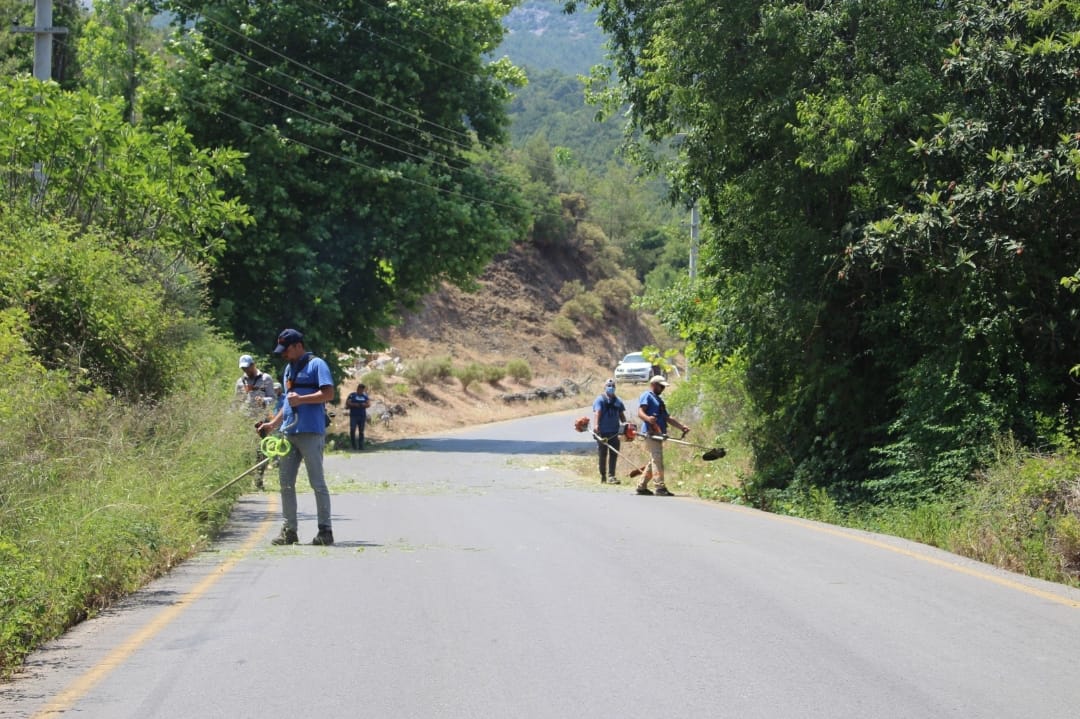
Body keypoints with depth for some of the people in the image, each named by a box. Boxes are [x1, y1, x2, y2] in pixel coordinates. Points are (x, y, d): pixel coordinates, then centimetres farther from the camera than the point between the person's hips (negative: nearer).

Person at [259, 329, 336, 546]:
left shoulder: (316, 364, -4)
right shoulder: (289, 368, 21)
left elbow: (328, 394, -14)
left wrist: (300, 399, -16)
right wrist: (273, 424, 18)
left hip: (310, 432, -8)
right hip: (289, 433, 8)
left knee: (317, 482, -5)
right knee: (286, 482, 7)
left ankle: (325, 530, 0)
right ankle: (289, 530, 12)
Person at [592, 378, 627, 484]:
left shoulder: (618, 401, 16)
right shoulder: (600, 400, -2)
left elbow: (622, 416, 21)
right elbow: (597, 413, -17)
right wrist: (596, 426, -32)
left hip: (614, 432, 5)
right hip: (602, 433, -5)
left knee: (614, 454, -3)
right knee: (603, 455, 3)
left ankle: (611, 476, -2)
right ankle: (602, 476, 13)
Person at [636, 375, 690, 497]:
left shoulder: (658, 399, 28)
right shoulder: (647, 396, -2)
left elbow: (667, 418, 27)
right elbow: (640, 412, -16)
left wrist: (682, 426, 19)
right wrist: (648, 418, -38)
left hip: (658, 434, 10)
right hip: (651, 433, -10)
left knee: (653, 461, 11)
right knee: (657, 459, -15)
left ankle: (642, 486, 17)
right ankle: (660, 487, -19)